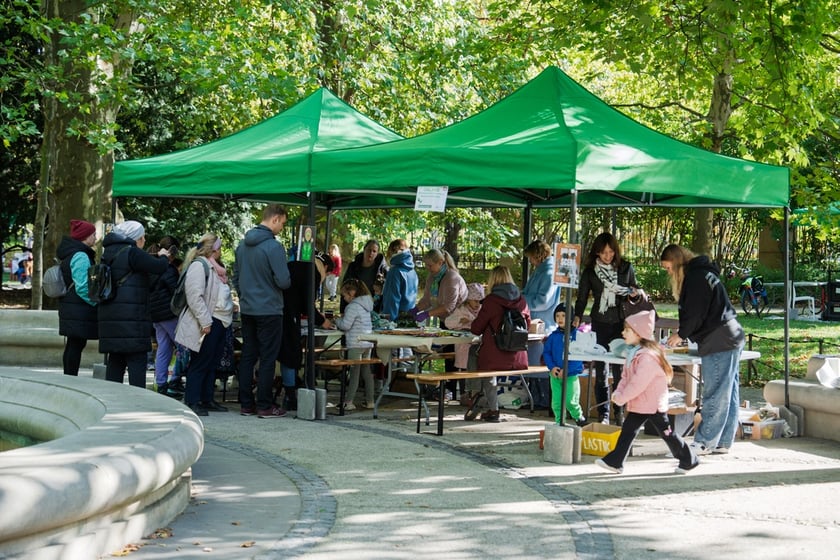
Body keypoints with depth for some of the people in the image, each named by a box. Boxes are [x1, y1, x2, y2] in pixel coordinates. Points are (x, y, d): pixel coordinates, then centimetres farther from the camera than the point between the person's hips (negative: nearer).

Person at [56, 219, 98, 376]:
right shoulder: (80, 256, -16)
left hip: (70, 309, 10)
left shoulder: (69, 254, 16)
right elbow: (82, 287, -22)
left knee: (73, 346, 14)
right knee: (76, 346, -7)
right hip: (79, 311, -10)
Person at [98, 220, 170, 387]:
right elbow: (159, 267, -12)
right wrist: (163, 256, 9)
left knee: (115, 361, 11)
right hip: (132, 317, -8)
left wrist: (157, 257, 19)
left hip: (110, 317, 8)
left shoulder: (109, 253, 16)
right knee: (137, 361, -5)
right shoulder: (131, 252, -11)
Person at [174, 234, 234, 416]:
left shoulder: (213, 267, 19)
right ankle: (192, 402, -1)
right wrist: (205, 321, -22)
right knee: (200, 364, -5)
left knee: (212, 363, 13)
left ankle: (207, 399, 20)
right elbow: (195, 296, -20)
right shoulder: (198, 266, -12)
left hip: (218, 322, 10)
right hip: (207, 324, -10)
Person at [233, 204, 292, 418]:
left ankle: (246, 404, 15)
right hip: (269, 310, -7)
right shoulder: (273, 246, -17)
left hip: (247, 310, 7)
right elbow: (283, 281, -18)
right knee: (267, 359, -1)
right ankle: (265, 406, 3)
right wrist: (288, 281, 4)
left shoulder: (243, 244, 8)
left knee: (247, 357, 11)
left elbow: (236, 277, 15)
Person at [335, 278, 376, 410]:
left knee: (354, 372, -6)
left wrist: (337, 320, 2)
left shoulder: (353, 306, -14)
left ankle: (349, 402, -4)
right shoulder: (366, 305, 14)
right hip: (367, 343, 8)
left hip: (356, 344, -8)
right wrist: (343, 318, 16)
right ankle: (369, 400, 14)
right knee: (367, 372, 11)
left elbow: (346, 325, -16)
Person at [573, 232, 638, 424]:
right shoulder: (590, 271, 6)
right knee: (600, 371, 1)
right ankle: (603, 415, 7)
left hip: (621, 323, -1)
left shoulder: (626, 267, 7)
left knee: (620, 371, -4)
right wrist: (577, 317, -6)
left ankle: (620, 414, 3)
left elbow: (635, 290, 19)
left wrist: (634, 293, -4)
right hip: (600, 324, 1)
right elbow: (582, 297, 9)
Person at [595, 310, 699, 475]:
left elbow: (638, 384, -28)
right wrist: (618, 392, -4)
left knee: (666, 433, 3)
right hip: (639, 404, 9)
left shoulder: (648, 356, -26)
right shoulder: (634, 352, 7)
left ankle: (689, 460, 17)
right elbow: (626, 377, 12)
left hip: (654, 403, -9)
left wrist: (621, 398, -19)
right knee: (627, 429, 6)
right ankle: (615, 461, 9)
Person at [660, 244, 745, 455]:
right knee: (728, 394, 10)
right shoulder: (701, 273, 20)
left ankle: (704, 443, -1)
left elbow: (696, 312, -15)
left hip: (719, 343, -10)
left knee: (715, 395, -5)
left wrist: (681, 334, -1)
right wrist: (683, 334, 14)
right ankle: (722, 442, 14)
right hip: (730, 340, 10)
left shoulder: (696, 276, -12)